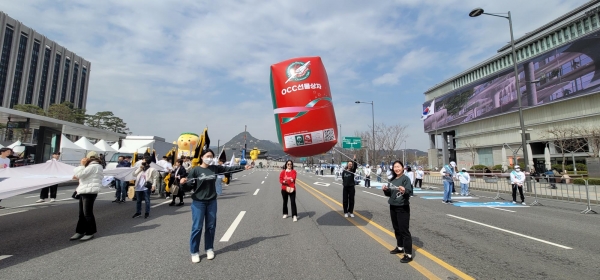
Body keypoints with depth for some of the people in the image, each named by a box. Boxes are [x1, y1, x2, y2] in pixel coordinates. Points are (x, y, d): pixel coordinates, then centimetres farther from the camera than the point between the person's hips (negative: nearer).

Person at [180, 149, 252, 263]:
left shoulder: (215, 168, 2)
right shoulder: (195, 170, -9)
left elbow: (229, 169, 9)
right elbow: (188, 188, -9)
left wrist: (243, 167, 8)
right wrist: (183, 183, -30)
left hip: (212, 202, 4)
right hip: (198, 203, -4)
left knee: (211, 226, 11)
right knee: (197, 227, 0)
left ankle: (209, 249, 27)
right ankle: (194, 252, 16)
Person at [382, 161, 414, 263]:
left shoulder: (405, 178, -13)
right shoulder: (392, 179, 7)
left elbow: (410, 192, -23)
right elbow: (389, 193, 13)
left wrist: (404, 191, -43)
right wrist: (385, 190, -7)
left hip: (403, 208, -7)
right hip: (393, 207, 7)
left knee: (404, 230, -4)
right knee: (396, 229, 18)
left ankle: (408, 254, 4)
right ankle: (400, 247, 35)